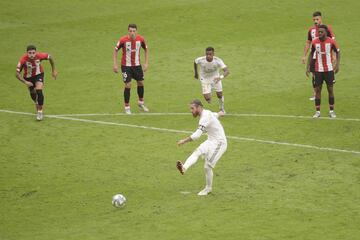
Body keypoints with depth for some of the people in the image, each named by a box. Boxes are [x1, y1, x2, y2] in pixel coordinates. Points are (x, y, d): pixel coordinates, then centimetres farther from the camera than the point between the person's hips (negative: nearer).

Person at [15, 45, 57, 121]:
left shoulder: (39, 56, -30)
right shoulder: (23, 59, -34)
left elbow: (50, 57, -7)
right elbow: (17, 74, -28)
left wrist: (54, 70, -1)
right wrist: (25, 82, -41)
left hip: (38, 75, -1)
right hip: (28, 78, 1)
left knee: (39, 91, -22)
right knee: (33, 94, 14)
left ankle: (40, 111, -10)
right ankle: (38, 107, 47)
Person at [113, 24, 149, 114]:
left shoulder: (141, 39, -11)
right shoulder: (123, 40, -19)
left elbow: (146, 49, 6)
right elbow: (116, 50, -6)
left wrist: (146, 63, 1)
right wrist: (115, 64, -10)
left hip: (137, 65, 4)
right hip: (126, 66, -4)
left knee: (141, 83, 12)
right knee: (128, 85, -8)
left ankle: (141, 102, 35)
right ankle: (127, 107, 5)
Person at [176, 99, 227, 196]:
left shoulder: (205, 118, -24)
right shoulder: (206, 113, 7)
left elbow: (197, 135, -32)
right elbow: (216, 114, 32)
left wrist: (184, 141, -25)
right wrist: (219, 114, 57)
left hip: (219, 143, -9)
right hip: (211, 141, 9)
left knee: (208, 166, -7)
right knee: (197, 152, -17)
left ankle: (208, 188, 12)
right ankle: (184, 168, -39)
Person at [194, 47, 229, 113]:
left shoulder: (218, 61, -30)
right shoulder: (200, 60, -29)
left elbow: (227, 71, -37)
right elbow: (195, 62, -3)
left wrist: (221, 77, -56)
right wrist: (196, 73, 10)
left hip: (215, 78, 1)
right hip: (205, 79, -1)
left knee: (219, 95, 4)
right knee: (207, 99, -10)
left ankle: (222, 109, 35)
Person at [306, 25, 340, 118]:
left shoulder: (331, 42, -9)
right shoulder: (314, 42, -3)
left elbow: (337, 52, 3)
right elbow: (311, 54, 9)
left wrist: (337, 64, -9)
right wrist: (308, 67, 4)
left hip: (329, 70, -1)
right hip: (318, 70, 1)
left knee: (330, 89, 3)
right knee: (317, 89, 1)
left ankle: (331, 111, 12)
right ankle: (317, 111, 7)